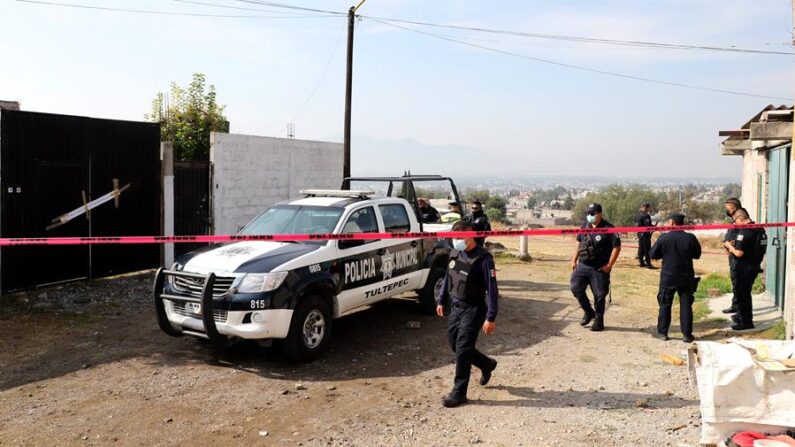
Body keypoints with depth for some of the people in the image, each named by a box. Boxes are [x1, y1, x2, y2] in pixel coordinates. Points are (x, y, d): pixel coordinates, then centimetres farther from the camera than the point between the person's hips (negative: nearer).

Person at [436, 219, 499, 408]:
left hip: (473, 309, -8)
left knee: (462, 349, -7)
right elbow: (448, 278, 17)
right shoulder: (455, 253, 3)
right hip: (456, 307, 8)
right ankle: (487, 364, 37)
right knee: (454, 344, 14)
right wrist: (441, 300, 18)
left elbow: (492, 290, -19)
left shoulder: (483, 258, -19)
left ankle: (459, 393, 6)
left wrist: (490, 318, -22)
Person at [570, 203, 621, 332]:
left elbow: (617, 247, -12)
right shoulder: (584, 226, 6)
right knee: (576, 288, -3)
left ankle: (599, 320, 20)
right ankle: (589, 312, 18)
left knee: (599, 295, 3)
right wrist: (574, 260, 12)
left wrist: (609, 265, -14)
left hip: (599, 269, -5)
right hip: (583, 265, 5)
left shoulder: (608, 229, -12)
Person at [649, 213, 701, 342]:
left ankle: (662, 332, 13)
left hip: (668, 277, -1)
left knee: (665, 305, 8)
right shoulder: (690, 238, -7)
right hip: (686, 277, 1)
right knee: (686, 305, 8)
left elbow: (653, 254, -4)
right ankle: (687, 334, 9)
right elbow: (697, 255, 7)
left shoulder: (664, 238, -12)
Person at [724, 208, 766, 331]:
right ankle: (742, 316, 35)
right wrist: (736, 244, 11)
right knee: (745, 292, 22)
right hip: (755, 266, 9)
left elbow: (739, 253, -25)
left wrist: (730, 246, -8)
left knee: (741, 293, 4)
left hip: (744, 268, -9)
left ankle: (746, 322, 11)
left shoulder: (744, 231, -22)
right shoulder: (760, 229, 7)